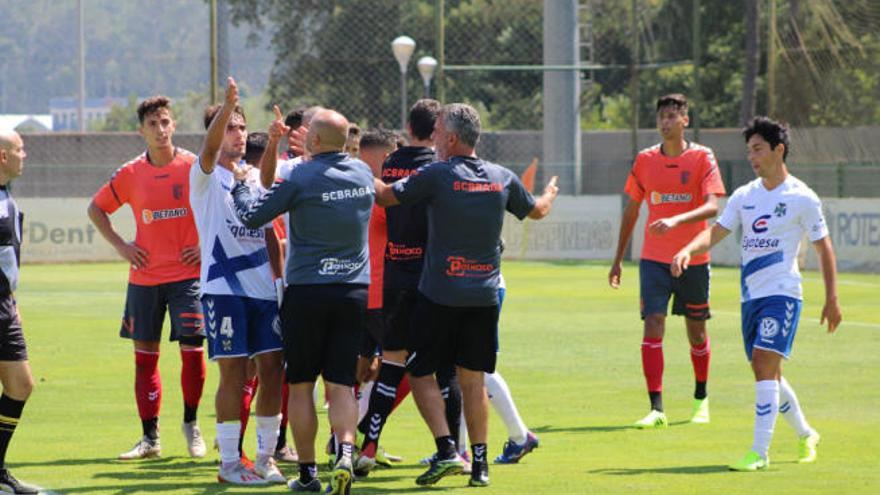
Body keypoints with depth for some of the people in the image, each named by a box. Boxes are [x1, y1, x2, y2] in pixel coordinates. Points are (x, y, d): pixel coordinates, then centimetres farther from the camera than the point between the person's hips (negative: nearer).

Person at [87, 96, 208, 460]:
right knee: (145, 356, 4)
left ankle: (191, 423, 14)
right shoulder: (130, 174, 1)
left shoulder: (195, 167, -5)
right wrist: (120, 245, 5)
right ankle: (150, 438, 12)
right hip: (144, 277, 2)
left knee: (192, 349, -8)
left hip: (187, 274, -2)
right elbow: (96, 209, 15)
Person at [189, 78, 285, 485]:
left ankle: (265, 458, 14)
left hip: (262, 287, 6)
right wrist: (227, 104, -38)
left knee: (272, 368, 3)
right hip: (223, 287, -6)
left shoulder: (257, 178, 17)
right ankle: (229, 463, 0)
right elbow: (209, 148, -23)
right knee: (234, 373, -7)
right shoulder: (207, 177, -1)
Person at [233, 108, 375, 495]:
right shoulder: (363, 173, 5)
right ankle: (345, 452, -21)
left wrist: (238, 186, 10)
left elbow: (251, 216, -7)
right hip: (354, 289, 4)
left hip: (307, 291, -4)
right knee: (341, 386, 3)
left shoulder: (302, 178, -12)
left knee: (301, 386, 8)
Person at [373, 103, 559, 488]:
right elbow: (537, 210, 23)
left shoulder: (437, 175, -11)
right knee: (472, 379, 11)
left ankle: (447, 450, -8)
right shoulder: (503, 178, 5)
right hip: (484, 296, 5)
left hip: (440, 294, -5)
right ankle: (479, 463, 7)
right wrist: (550, 193, 46)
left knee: (421, 373, 5)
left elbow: (385, 196, -6)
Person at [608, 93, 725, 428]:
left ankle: (701, 399, 32)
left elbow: (711, 206, -18)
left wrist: (676, 220, -34)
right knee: (653, 325, -12)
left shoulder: (702, 158, -6)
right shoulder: (645, 160, 4)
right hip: (654, 259, 1)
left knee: (696, 331, 10)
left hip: (693, 259, -1)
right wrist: (618, 259, 13)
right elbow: (631, 209, 13)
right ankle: (656, 409, -15)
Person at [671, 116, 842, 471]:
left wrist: (832, 299, -1)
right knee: (768, 373, 13)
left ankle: (760, 452, -20)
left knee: (764, 364, -19)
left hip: (783, 292, -6)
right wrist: (688, 250, -16)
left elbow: (824, 248, 1)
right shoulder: (744, 196, 10)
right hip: (751, 295, 6)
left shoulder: (802, 198, -5)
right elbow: (716, 232, 4)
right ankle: (805, 435, 33)